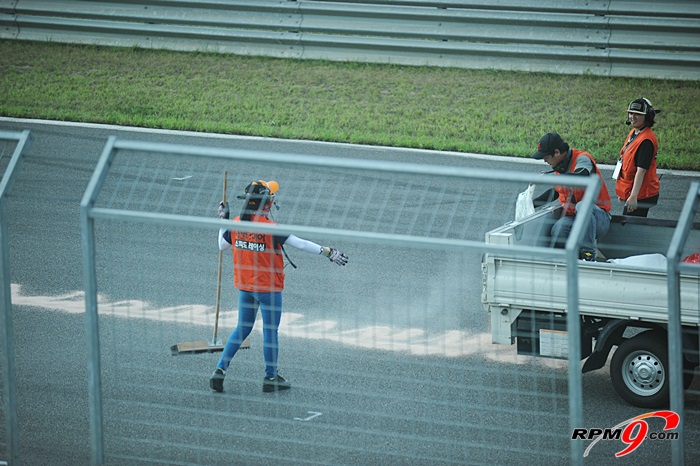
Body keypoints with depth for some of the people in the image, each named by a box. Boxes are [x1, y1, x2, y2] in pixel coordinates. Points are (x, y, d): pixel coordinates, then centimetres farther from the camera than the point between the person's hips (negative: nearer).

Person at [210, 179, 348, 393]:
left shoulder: (236, 224, -4)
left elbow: (222, 245, 13)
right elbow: (300, 243, -18)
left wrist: (223, 221, 23)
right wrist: (328, 253, -12)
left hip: (244, 286, 6)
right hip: (268, 288, -6)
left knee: (242, 328, 18)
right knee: (270, 331, 8)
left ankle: (220, 370, 10)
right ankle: (271, 378, 18)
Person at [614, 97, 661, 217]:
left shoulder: (647, 141, -19)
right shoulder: (633, 133, 11)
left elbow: (641, 170, -24)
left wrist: (633, 196, -29)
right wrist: (622, 192, 23)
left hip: (642, 195, -10)